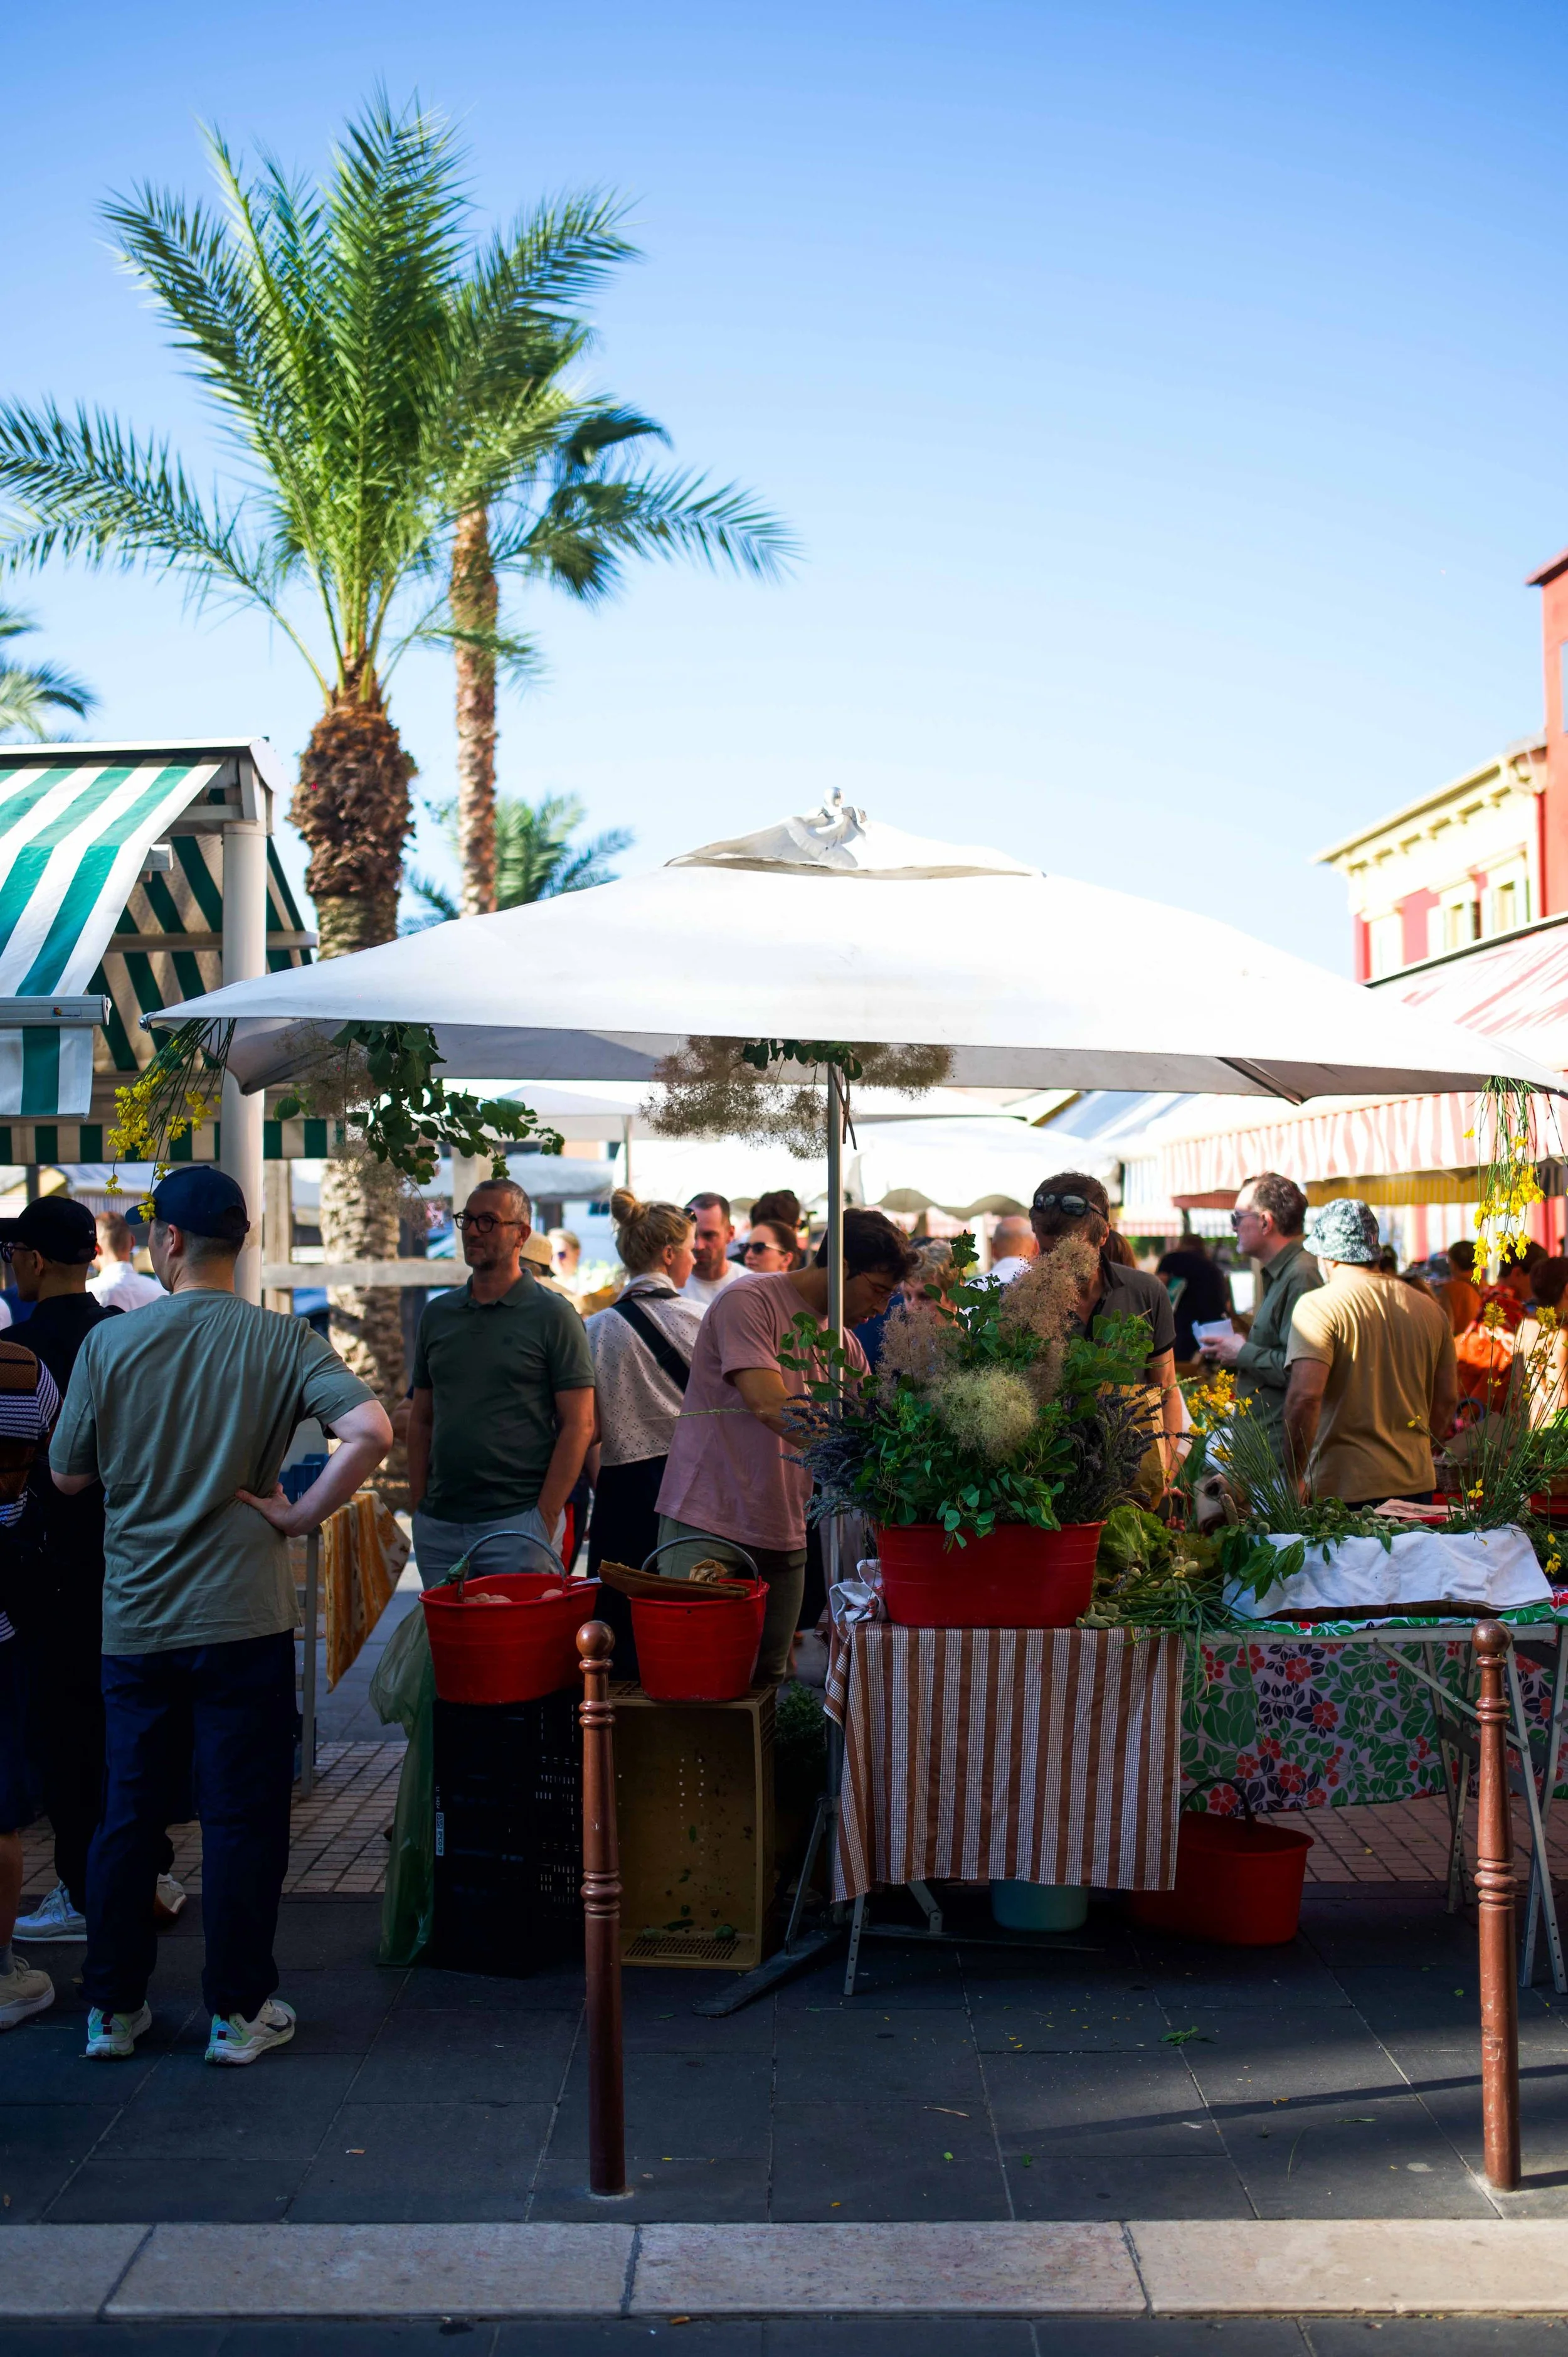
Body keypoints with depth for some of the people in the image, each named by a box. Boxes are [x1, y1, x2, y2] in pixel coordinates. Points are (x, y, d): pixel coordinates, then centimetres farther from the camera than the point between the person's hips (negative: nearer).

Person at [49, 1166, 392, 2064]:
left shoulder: (109, 1342, -4)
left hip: (134, 1620, 2)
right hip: (243, 1617, -2)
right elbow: (371, 1432, -21)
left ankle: (114, 2007, 23)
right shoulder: (282, 1340, -7)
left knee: (128, 1813, 14)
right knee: (243, 1816, 7)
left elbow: (69, 1475, 5)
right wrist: (299, 1515, -10)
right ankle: (240, 2012, 14)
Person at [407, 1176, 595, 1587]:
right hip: (437, 1529, 5)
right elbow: (421, 1420, 15)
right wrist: (419, 1507, 6)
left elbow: (579, 1425, -7)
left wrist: (545, 1520, -12)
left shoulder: (553, 1315, -3)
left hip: (516, 1525, -5)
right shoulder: (437, 1314, 12)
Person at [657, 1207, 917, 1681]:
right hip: (709, 1527, -7)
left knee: (767, 1678, 7)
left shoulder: (845, 1347, 13)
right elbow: (770, 1406, -23)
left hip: (783, 1537, 7)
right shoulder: (749, 1303, -11)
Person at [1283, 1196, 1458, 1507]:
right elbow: (1448, 1399, 15)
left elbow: (1305, 1397, -20)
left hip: (1346, 1488, -6)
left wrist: (1294, 1477, -12)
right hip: (1418, 1483, 6)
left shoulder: (1318, 1306, -10)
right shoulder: (1428, 1307, 9)